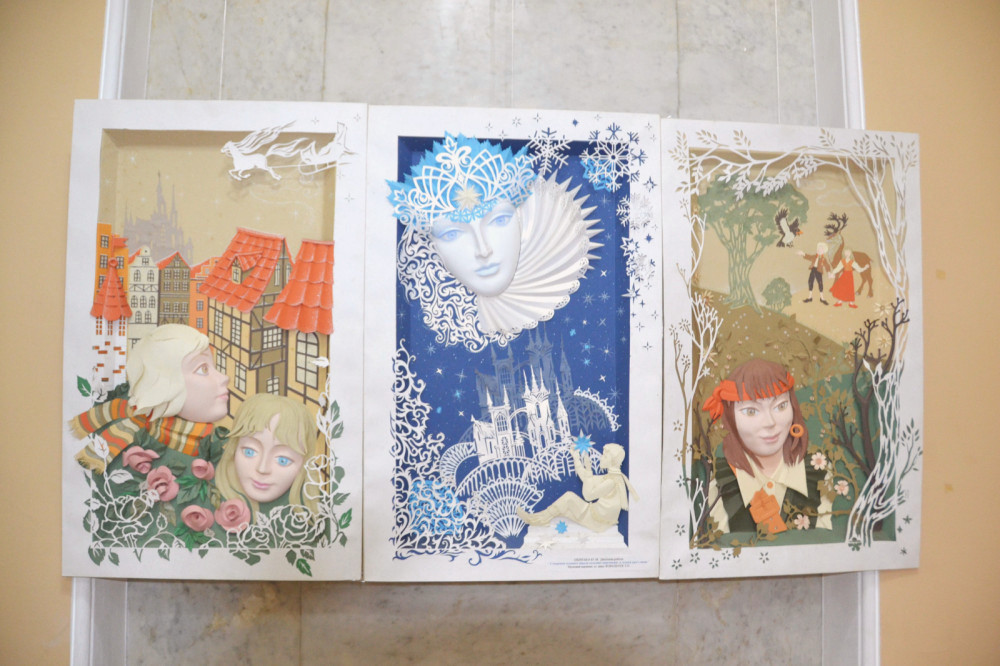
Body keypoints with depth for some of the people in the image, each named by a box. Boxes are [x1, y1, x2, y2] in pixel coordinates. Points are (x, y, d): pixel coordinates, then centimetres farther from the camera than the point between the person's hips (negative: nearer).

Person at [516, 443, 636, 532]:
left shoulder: (612, 481, -23)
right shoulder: (612, 476, 7)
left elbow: (588, 495, -19)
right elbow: (586, 478, 15)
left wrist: (588, 471, -13)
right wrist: (576, 458, 15)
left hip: (598, 521, -9)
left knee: (569, 497, -10)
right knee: (563, 508, 12)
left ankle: (540, 519, 0)